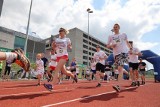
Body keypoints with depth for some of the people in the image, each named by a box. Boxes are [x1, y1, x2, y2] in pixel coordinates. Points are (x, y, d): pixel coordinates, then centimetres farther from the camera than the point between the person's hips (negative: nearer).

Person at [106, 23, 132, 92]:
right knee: (120, 69, 9)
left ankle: (118, 86, -23)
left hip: (124, 52, -3)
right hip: (116, 53, 3)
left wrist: (130, 48, 10)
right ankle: (126, 73, 45)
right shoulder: (110, 36, 16)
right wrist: (111, 45, -7)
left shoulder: (123, 35, 15)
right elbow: (107, 46, 14)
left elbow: (127, 42, 23)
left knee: (120, 68, -18)